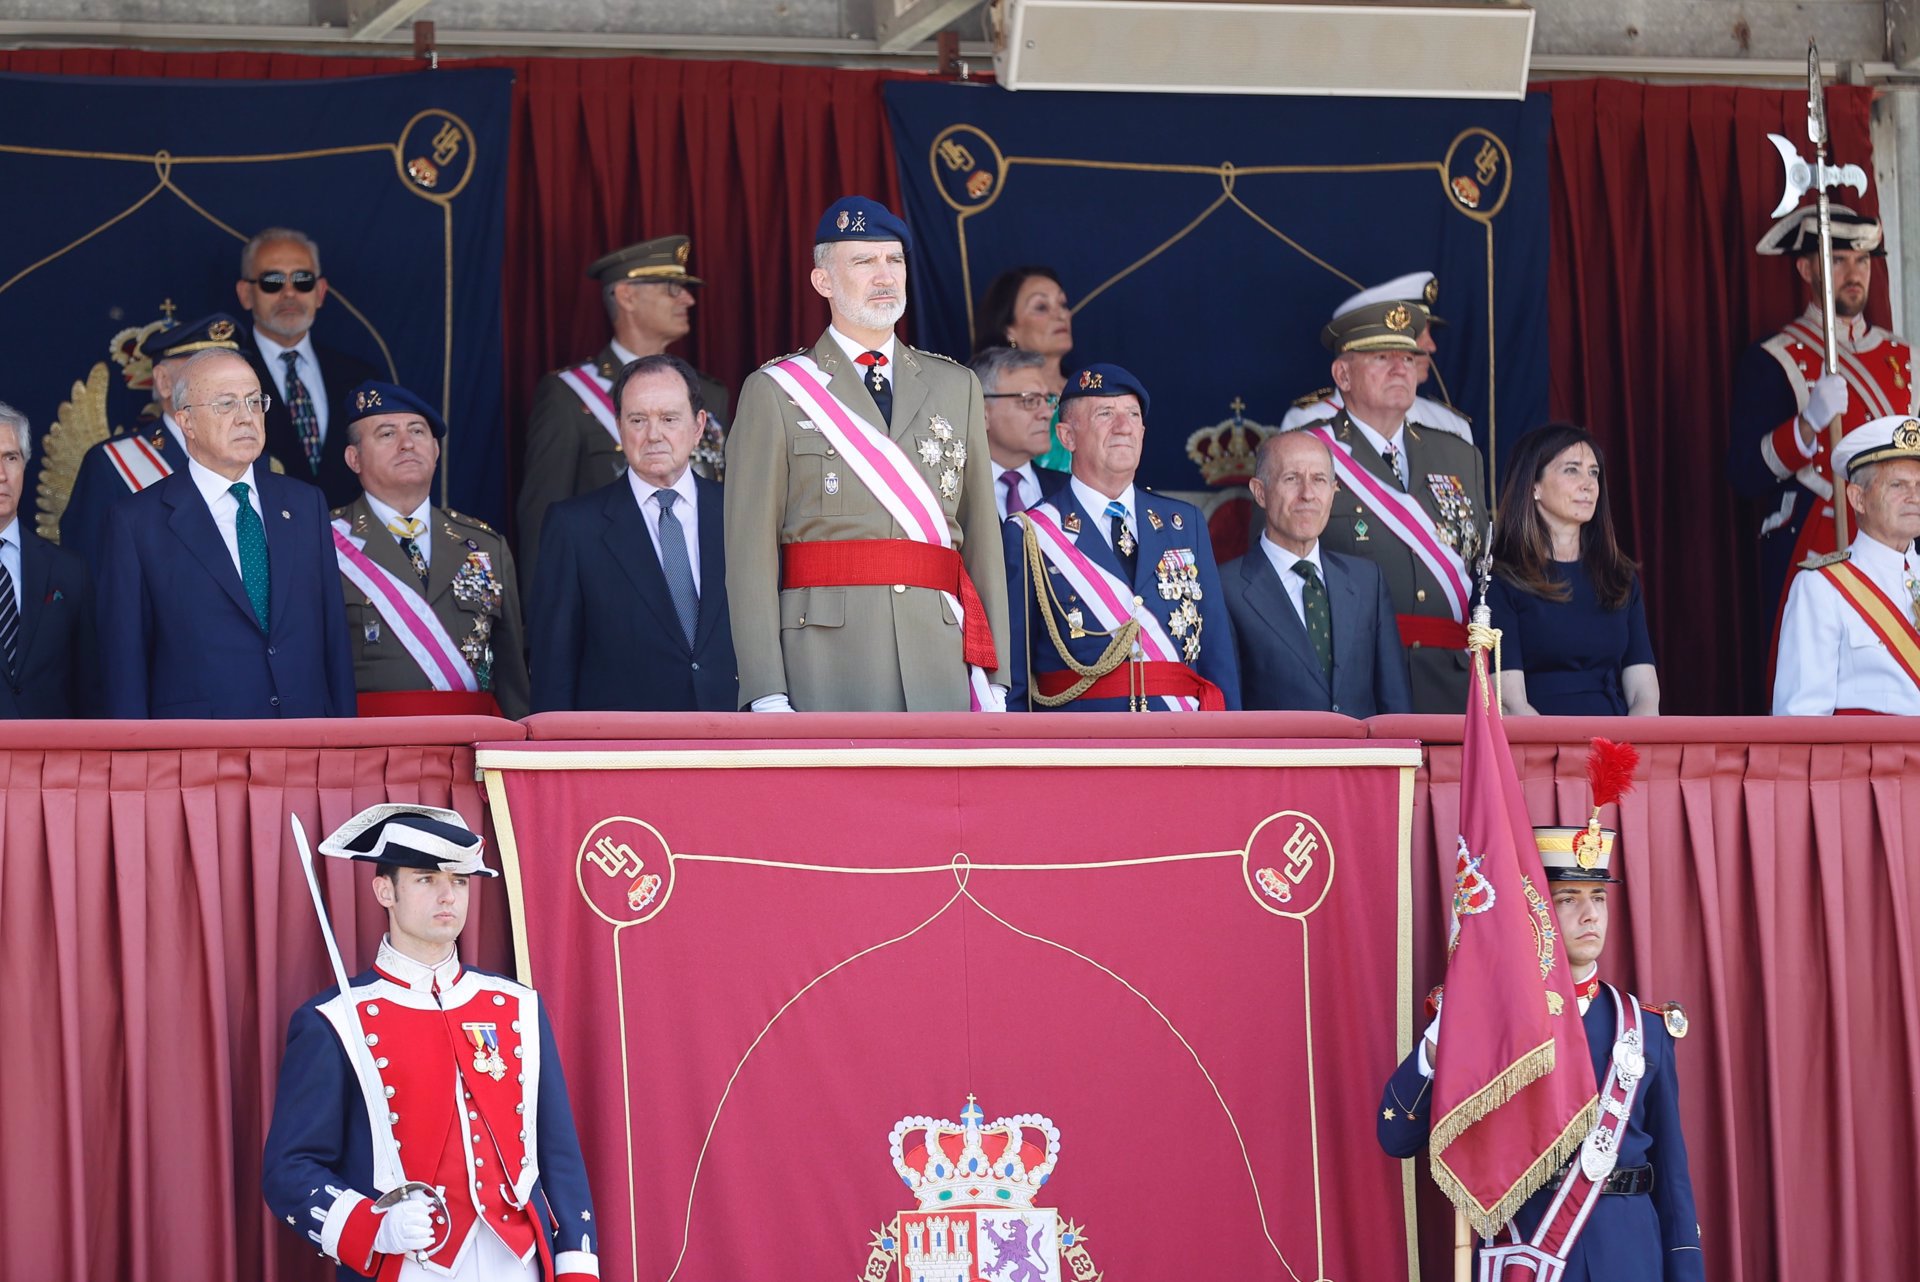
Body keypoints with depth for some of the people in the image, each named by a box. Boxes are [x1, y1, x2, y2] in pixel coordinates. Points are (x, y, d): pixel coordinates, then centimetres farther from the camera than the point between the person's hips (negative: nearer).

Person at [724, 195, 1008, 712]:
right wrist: (766, 696, -9)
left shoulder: (956, 387, 17)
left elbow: (983, 537, 13)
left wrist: (994, 678, 7)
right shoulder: (775, 392, 5)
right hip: (826, 665, -3)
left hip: (939, 666, 3)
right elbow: (750, 551, -1)